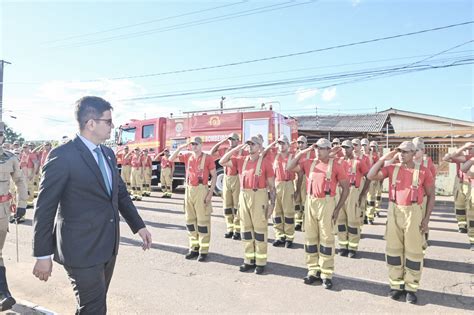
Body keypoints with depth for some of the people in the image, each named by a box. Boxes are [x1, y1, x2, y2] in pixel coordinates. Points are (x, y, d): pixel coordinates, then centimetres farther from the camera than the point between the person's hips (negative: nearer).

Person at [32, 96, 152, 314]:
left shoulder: (108, 153, 8)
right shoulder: (62, 156, -15)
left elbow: (120, 193, 14)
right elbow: (44, 207, -12)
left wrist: (139, 226, 9)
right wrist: (43, 255, -10)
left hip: (108, 246, 7)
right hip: (82, 250, -7)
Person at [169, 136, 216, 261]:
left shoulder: (207, 158, -6)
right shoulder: (187, 156, 9)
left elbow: (214, 176, -5)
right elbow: (171, 159, 11)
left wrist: (210, 192, -12)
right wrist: (180, 147, -1)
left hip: (201, 190, -6)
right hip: (189, 190, 6)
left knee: (203, 220, -2)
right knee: (190, 219, 11)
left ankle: (203, 250, 7)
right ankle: (194, 247, 23)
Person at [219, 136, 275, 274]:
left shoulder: (265, 162, -3)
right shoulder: (241, 160, 10)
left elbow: (271, 185, -2)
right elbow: (222, 162, 6)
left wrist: (272, 203, -6)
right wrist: (236, 148, 3)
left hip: (259, 196, -5)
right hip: (243, 196, 5)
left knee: (260, 229, 2)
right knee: (246, 229, 12)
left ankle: (261, 262, 14)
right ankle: (249, 260, 25)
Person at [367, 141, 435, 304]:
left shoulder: (423, 171, -2)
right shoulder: (391, 168, 3)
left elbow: (431, 195, 3)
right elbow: (371, 176, -8)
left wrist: (426, 218, -2)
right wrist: (383, 158, -7)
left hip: (414, 212, -2)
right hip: (394, 211, 2)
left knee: (413, 251, 5)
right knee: (394, 249, 9)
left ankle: (411, 288, 19)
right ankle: (396, 285, 24)